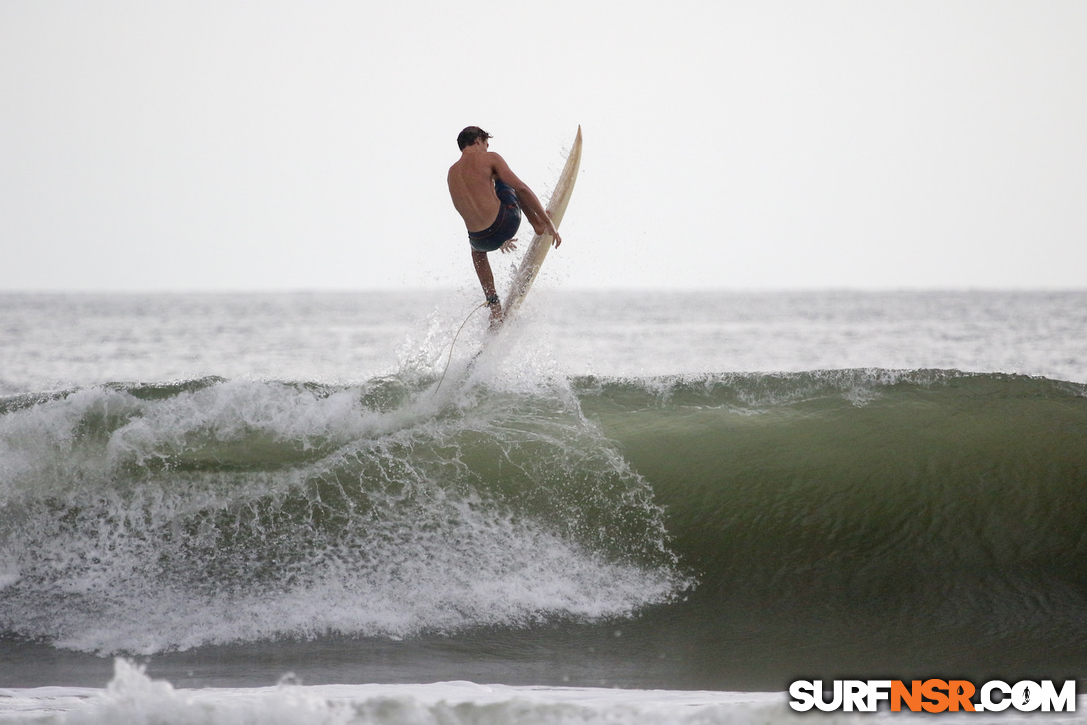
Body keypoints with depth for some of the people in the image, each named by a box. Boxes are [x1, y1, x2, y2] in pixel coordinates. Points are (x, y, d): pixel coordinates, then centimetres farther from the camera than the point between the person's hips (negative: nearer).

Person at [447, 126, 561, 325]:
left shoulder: (452, 173, 17)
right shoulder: (489, 159, -1)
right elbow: (522, 189, -7)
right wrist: (548, 223, -3)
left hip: (481, 240, 3)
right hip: (505, 221, -3)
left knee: (477, 249, 43)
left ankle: (494, 304, 32)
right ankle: (538, 224, 24)